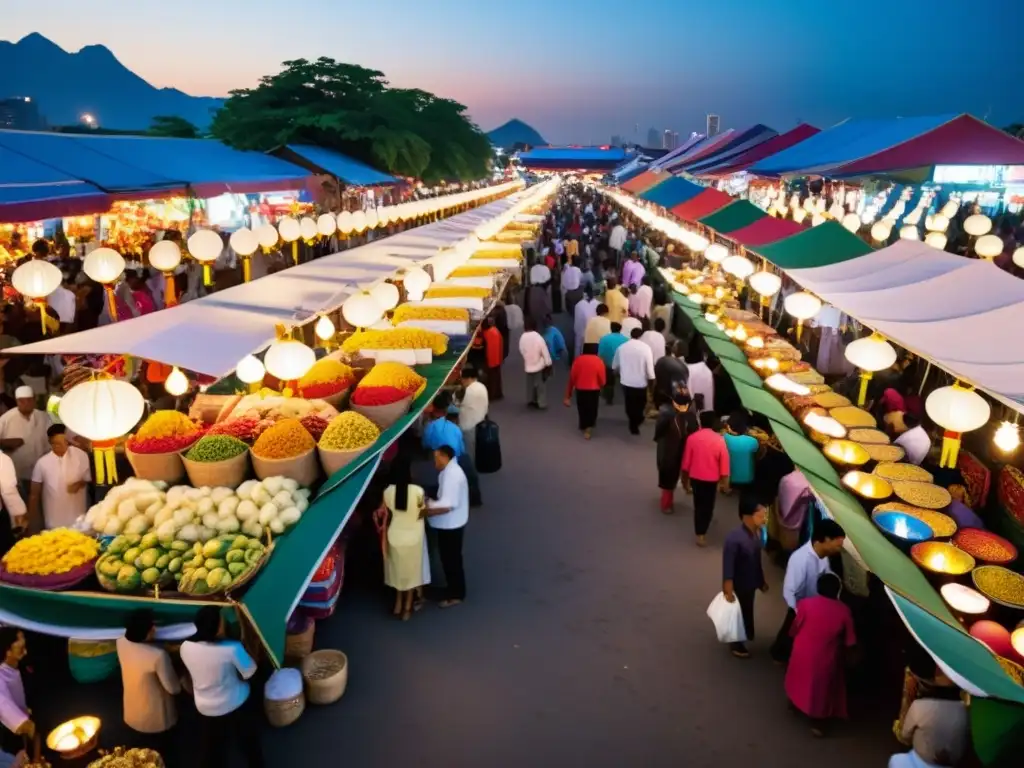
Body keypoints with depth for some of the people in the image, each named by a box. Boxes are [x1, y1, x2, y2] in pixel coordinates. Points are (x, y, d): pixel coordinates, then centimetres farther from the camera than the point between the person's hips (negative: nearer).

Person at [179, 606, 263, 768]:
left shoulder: (186, 647, -18)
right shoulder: (232, 649, -32)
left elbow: (196, 671, 1)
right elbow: (249, 672, -16)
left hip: (205, 707, 3)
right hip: (235, 705, -3)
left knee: (210, 746, 24)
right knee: (248, 741, 23)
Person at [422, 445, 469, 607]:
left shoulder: (451, 474, -25)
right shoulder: (450, 471, 9)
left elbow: (447, 505, -30)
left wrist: (425, 510, -23)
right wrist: (430, 503, 5)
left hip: (451, 526, -10)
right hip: (449, 525, 10)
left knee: (451, 560, 3)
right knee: (449, 559, 21)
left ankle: (455, 595, 16)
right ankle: (453, 589, 34)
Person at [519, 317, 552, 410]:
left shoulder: (522, 337, -9)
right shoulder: (538, 337, -22)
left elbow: (521, 350, 3)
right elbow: (545, 351, -16)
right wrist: (548, 363, -6)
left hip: (528, 365, 4)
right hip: (539, 365, -4)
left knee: (530, 384, 20)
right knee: (541, 384, 7)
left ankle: (530, 400, 29)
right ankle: (542, 403, 11)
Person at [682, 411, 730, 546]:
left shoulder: (692, 438, -7)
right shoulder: (720, 440, -12)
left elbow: (686, 462, -1)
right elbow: (724, 463, -8)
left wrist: (685, 481, 11)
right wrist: (725, 482, 3)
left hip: (695, 477, 2)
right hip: (711, 479, -2)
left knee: (698, 505, 19)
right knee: (707, 506, 12)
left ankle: (699, 532, 31)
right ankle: (701, 534, 9)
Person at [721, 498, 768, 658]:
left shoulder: (756, 533, -8)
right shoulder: (734, 538, -33)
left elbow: (757, 560, 6)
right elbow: (728, 566, -27)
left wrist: (761, 581, 15)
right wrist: (728, 590, -23)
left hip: (750, 584, 7)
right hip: (738, 586, -7)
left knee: (746, 613, 26)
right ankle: (736, 644, 38)